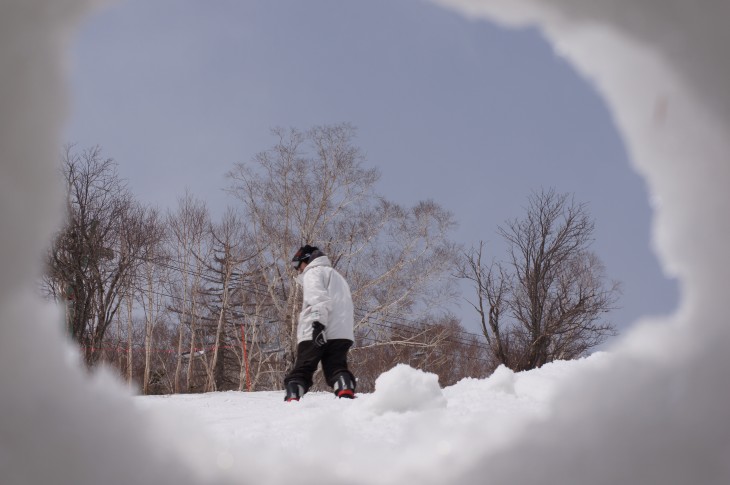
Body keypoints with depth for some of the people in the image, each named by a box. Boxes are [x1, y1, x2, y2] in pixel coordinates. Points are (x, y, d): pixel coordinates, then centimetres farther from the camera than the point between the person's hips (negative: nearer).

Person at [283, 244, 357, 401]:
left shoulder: (313, 272, 7)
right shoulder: (338, 276, 35)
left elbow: (319, 299, -12)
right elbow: (347, 307, 31)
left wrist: (318, 323, -23)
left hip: (314, 334, -7)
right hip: (342, 334, 7)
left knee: (301, 371, -3)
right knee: (336, 368, 1)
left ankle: (292, 398, -17)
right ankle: (347, 394, -25)